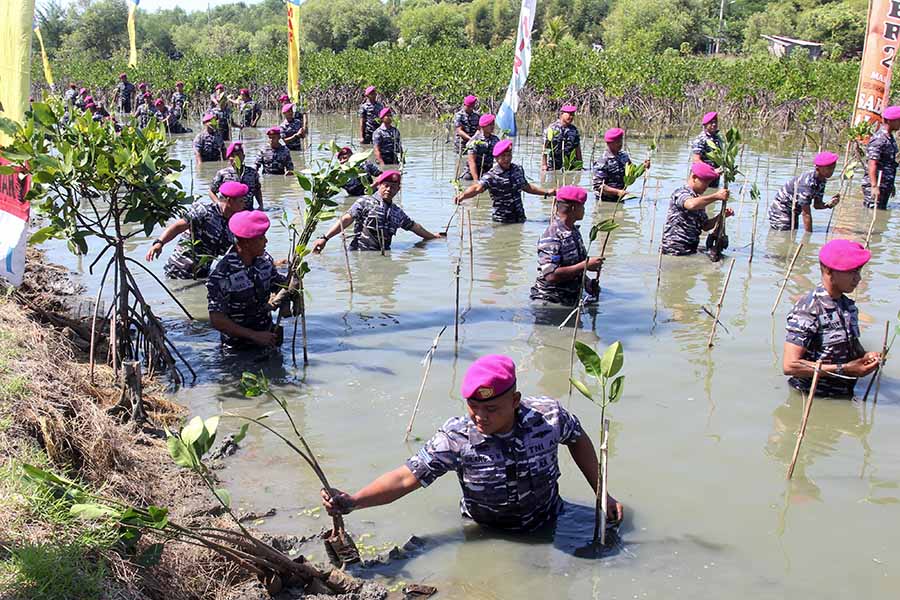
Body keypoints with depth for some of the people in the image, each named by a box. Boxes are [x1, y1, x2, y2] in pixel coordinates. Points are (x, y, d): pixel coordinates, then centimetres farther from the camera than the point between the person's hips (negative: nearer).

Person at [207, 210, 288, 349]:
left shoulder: (264, 259, -3)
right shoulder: (222, 274, -23)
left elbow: (280, 286, 10)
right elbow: (216, 320, -22)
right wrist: (255, 335, -24)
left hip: (267, 337, 6)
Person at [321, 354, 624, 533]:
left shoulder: (549, 414, -21)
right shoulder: (456, 437, -26)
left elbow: (577, 438, 1)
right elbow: (406, 477, -25)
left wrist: (602, 494, 2)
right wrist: (351, 502, -38)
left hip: (547, 527, 0)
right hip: (485, 536, 0)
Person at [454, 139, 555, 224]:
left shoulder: (518, 170, 6)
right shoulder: (491, 176, -13)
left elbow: (526, 186, 24)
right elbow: (477, 188, -28)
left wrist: (546, 192, 29)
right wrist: (463, 195, -48)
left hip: (520, 218, 5)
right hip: (501, 221, -5)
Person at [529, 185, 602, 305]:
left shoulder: (574, 231, 10)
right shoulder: (551, 236, -21)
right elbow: (551, 275, -30)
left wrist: (587, 283, 4)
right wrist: (585, 265, -23)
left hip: (572, 301, 9)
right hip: (549, 303, -9)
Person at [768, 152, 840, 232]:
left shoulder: (822, 180, -6)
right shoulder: (806, 183, -33)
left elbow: (817, 205, 2)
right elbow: (806, 214, -31)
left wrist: (829, 205, -19)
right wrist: (809, 235, -28)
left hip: (793, 212, 10)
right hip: (780, 211, -10)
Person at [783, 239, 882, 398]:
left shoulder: (849, 306, 9)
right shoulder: (807, 310, -17)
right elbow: (790, 366, -22)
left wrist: (866, 356, 3)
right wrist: (844, 369, -19)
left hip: (845, 397, 8)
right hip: (812, 402, -8)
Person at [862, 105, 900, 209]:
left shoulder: (890, 138, 13)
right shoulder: (879, 139, -17)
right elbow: (872, 164, -24)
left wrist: (891, 185, 23)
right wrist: (874, 187, -29)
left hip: (885, 186, 10)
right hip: (875, 186, -10)